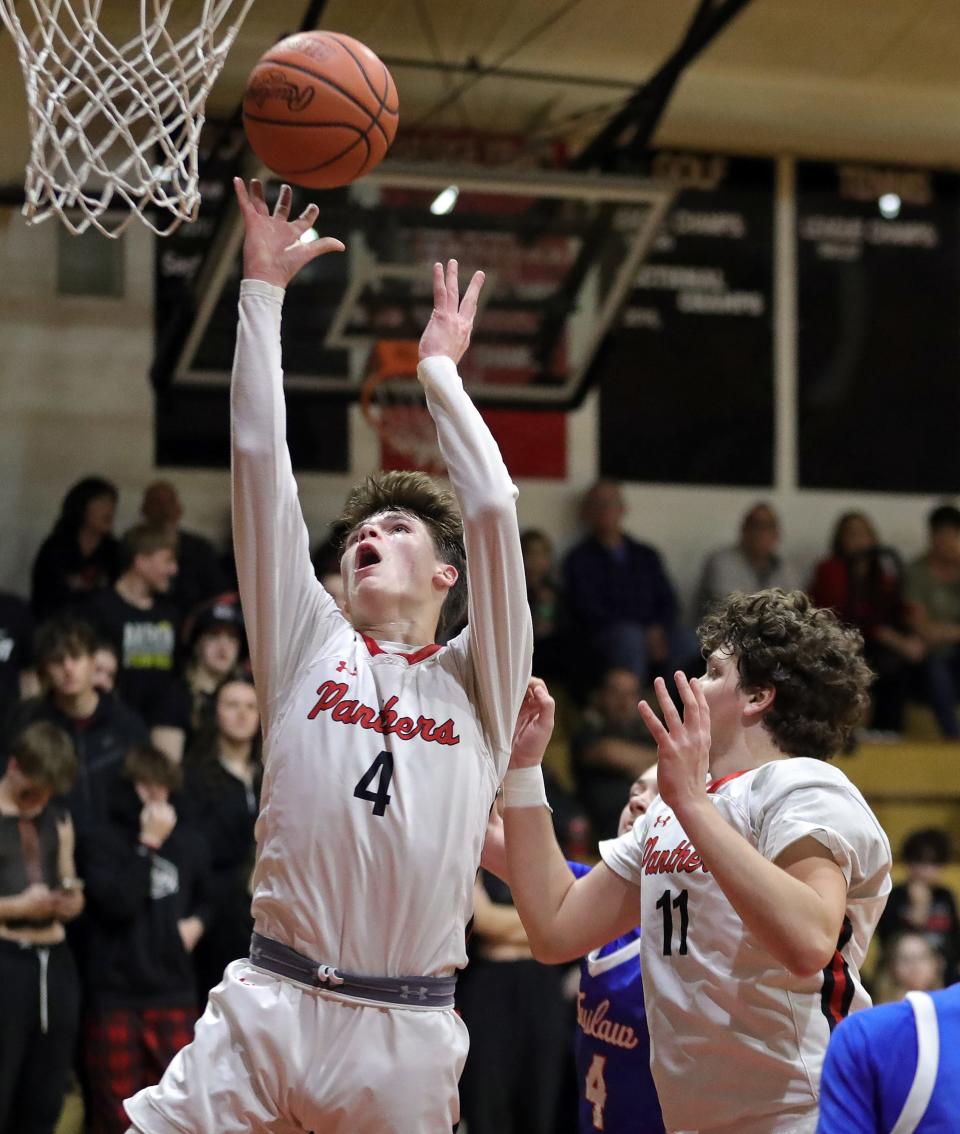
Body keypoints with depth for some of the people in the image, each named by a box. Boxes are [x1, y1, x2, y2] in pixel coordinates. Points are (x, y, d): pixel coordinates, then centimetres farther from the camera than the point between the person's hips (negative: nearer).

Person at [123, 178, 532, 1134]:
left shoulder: (478, 680, 12)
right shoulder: (308, 649, 14)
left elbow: (492, 510, 1)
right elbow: (260, 462, 11)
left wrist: (440, 370, 12)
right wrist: (263, 291, 11)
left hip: (405, 1043, 0)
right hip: (268, 1012, 0)